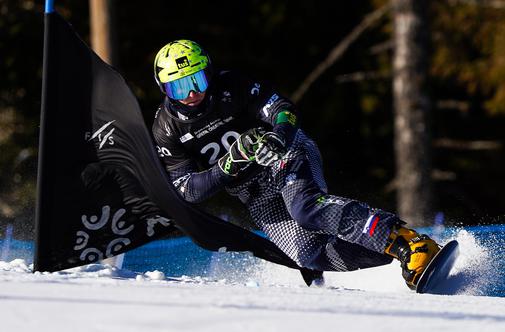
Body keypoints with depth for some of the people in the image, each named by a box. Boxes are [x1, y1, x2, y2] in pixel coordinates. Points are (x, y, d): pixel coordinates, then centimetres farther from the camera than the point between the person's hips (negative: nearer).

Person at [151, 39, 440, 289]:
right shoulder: (167, 131, -3)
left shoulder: (231, 87, -10)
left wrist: (277, 137, -36)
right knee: (310, 254, -20)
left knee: (305, 206, -36)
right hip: (259, 201, 3)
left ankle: (412, 243, -44)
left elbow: (284, 111, -12)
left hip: (287, 153, -3)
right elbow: (189, 191, -7)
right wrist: (229, 165, -23)